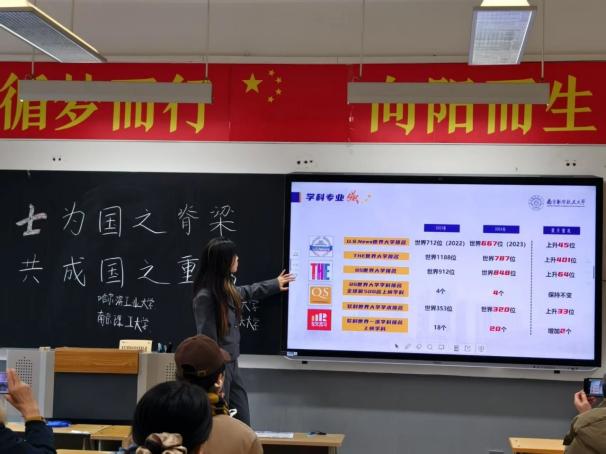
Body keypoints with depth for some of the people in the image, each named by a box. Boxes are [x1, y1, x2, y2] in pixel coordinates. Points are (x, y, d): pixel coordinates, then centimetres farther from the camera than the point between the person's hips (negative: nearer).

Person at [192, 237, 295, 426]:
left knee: (243, 424, 11)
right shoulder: (205, 296, -20)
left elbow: (246, 292, 30)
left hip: (231, 364, 9)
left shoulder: (226, 288, 7)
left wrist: (275, 284, 44)